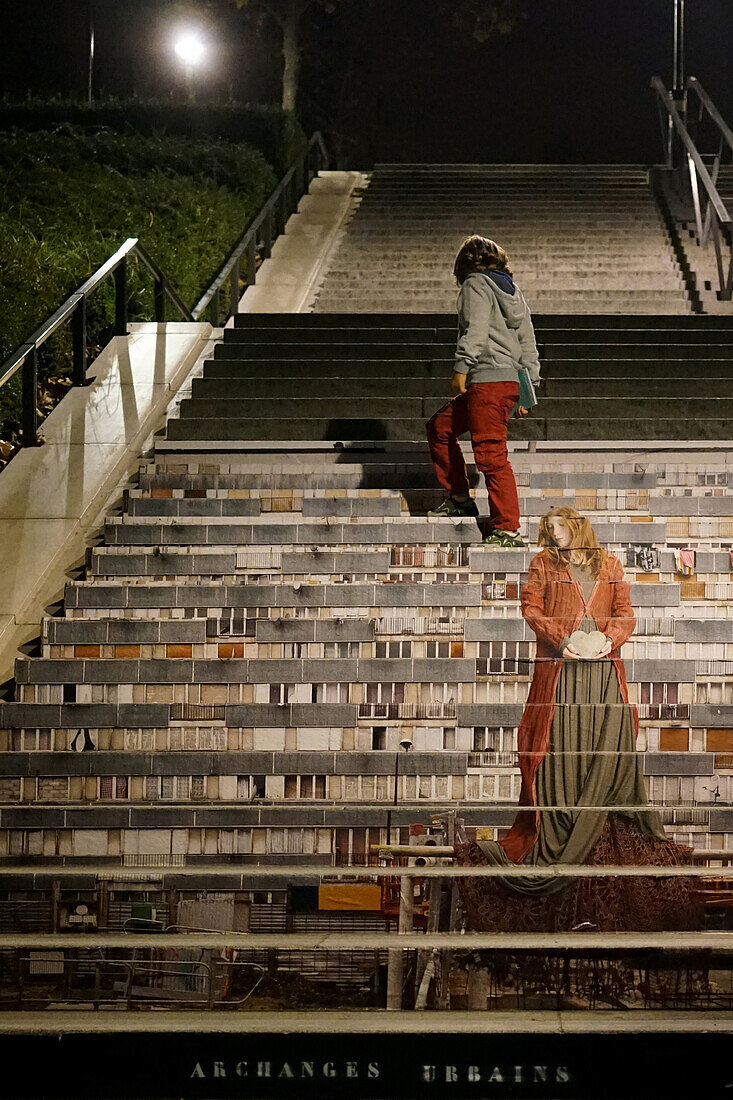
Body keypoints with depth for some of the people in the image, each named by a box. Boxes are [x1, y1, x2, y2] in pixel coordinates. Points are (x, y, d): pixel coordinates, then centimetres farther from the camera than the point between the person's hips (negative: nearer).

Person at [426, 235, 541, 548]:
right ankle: (459, 499, 21)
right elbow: (528, 344, 21)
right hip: (510, 382, 9)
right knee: (440, 427, 19)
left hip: (488, 380, -9)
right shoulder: (514, 292, 23)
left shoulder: (475, 284, 0)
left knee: (491, 455, -11)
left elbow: (475, 329, -16)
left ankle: (508, 530, -13)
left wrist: (462, 367, -18)